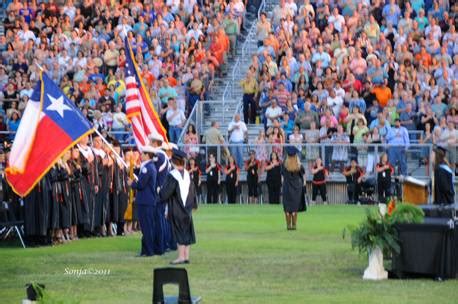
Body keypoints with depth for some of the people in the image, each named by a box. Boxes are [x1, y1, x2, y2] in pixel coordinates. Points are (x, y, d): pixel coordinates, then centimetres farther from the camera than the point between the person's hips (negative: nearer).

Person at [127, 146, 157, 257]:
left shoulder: (146, 168, -17)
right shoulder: (152, 167, 14)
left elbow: (141, 185, -19)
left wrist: (132, 183, -2)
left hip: (145, 202, -10)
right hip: (151, 201, 10)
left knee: (146, 227, -6)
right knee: (149, 227, 13)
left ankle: (148, 251, -5)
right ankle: (147, 249, 18)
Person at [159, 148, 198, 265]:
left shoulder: (172, 176, -17)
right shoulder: (187, 174, 3)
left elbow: (165, 193, -17)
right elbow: (192, 191, 13)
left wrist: (160, 191, 5)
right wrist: (193, 205, 24)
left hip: (176, 210, -6)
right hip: (187, 208, 6)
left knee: (179, 232, -2)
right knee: (187, 232, 10)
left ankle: (181, 256, -3)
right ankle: (186, 256, 12)